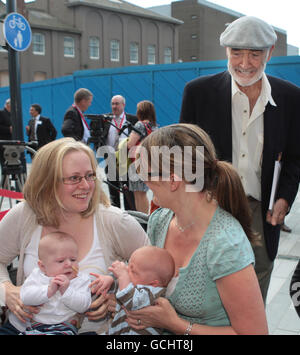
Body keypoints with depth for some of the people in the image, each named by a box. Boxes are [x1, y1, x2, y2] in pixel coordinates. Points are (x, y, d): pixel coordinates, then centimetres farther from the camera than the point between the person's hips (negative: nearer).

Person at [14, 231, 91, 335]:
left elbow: (83, 306, -6)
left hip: (64, 327, -1)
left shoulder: (82, 280, 5)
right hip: (34, 325, 1)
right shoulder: (37, 276, 7)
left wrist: (67, 290, -17)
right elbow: (25, 297, -6)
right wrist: (48, 290, -16)